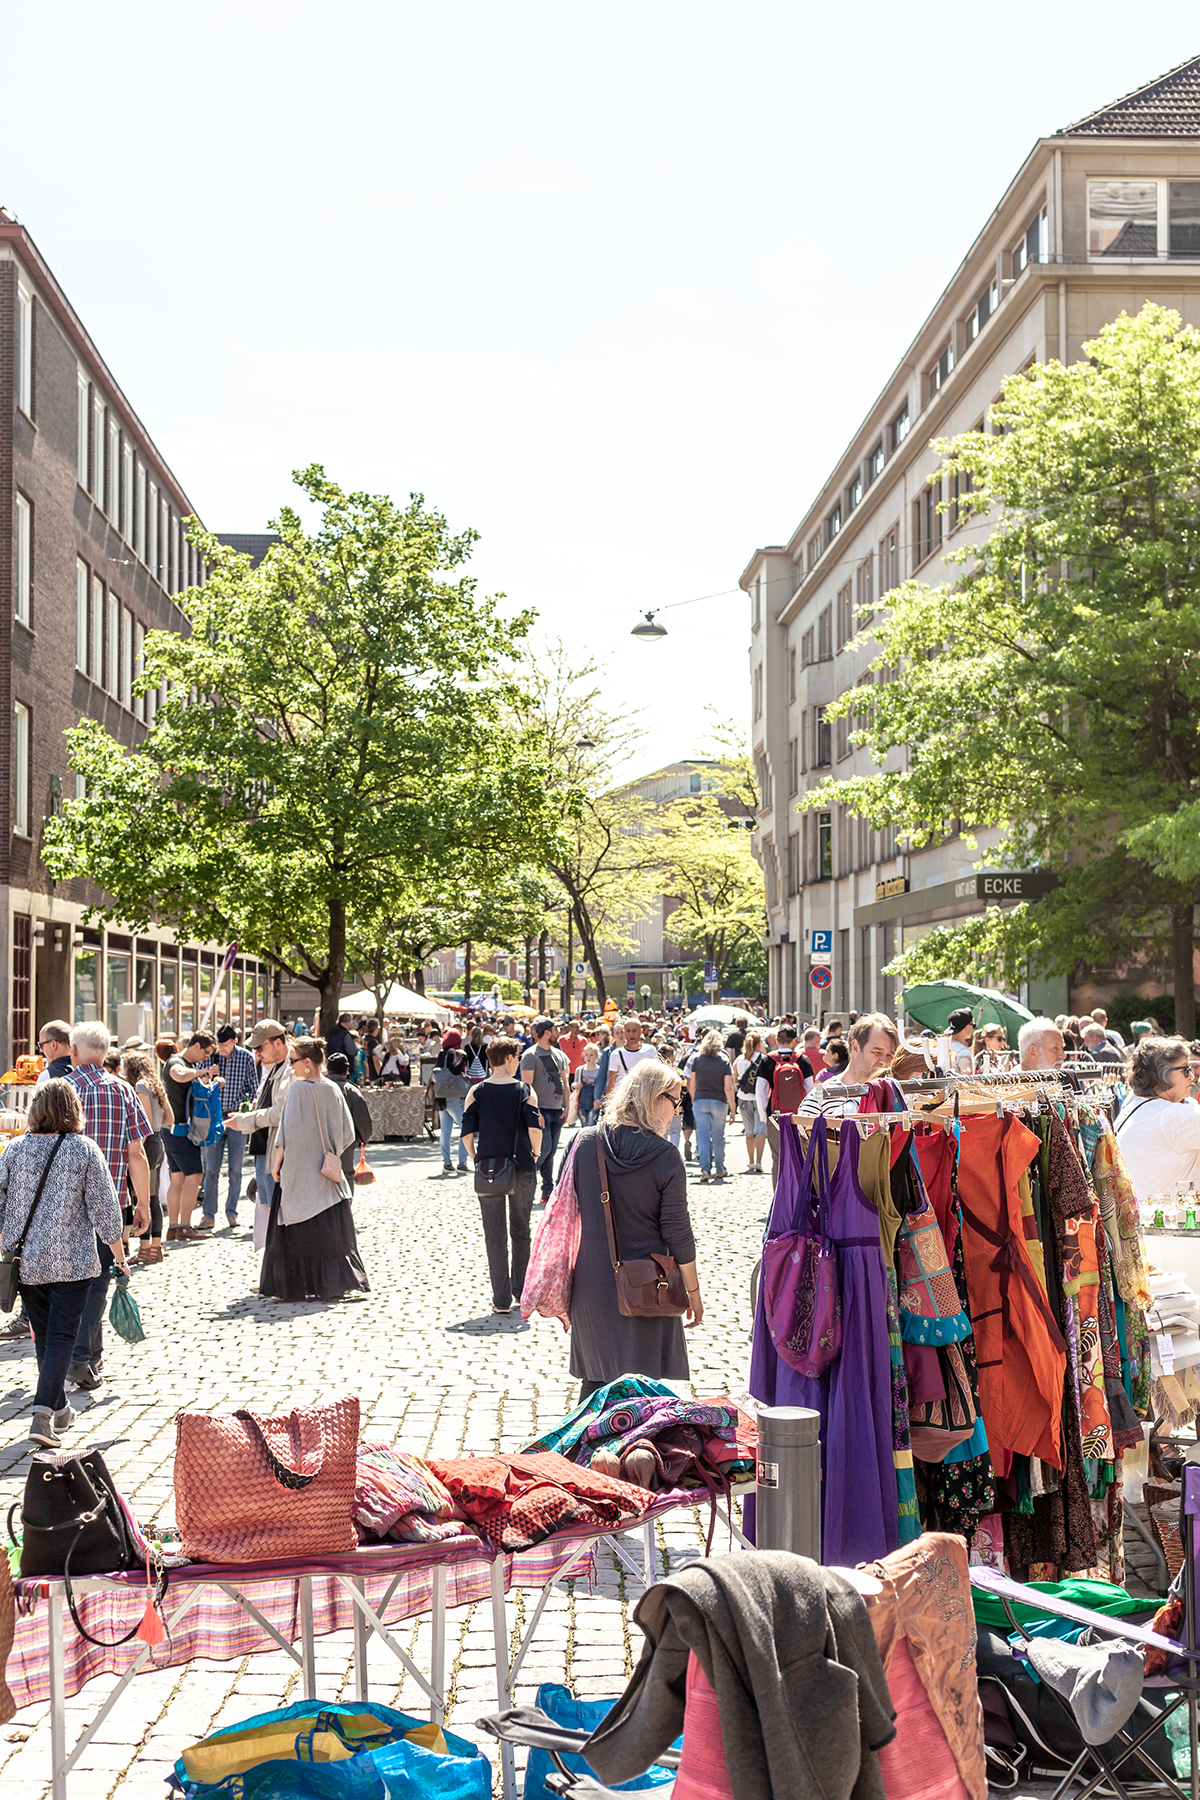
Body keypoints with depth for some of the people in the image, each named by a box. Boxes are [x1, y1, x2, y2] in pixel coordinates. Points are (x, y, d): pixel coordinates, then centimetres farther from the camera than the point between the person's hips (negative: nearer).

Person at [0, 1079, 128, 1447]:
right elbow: (105, 1209, -6)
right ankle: (43, 1413, -14)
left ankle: (59, 1409, 31)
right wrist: (118, 1254, 6)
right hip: (72, 1263, -3)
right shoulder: (84, 1149, -9)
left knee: (43, 1336, 18)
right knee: (61, 1336, 0)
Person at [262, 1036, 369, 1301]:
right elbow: (347, 1133, 7)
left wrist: (276, 1162, -7)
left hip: (299, 1170, -5)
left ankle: (297, 1286, 4)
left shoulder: (298, 1088, -12)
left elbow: (288, 1130, -15)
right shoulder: (333, 1090, 4)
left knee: (296, 1231, 3)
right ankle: (332, 1284, 9)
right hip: (326, 1174, 5)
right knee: (331, 1231, 9)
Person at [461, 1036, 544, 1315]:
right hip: (522, 1170, 0)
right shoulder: (524, 1090, -4)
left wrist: (474, 1157, 10)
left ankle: (502, 1299, 3)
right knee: (521, 1232, 16)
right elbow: (535, 1126, -15)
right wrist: (535, 1153, 1)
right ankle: (522, 1293, 24)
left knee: (494, 1236, 6)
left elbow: (467, 1132, -5)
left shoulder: (477, 1092, 0)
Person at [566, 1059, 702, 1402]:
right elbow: (677, 1232, -8)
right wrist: (693, 1291, 4)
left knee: (595, 1381, 15)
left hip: (591, 1284, 4)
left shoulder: (585, 1142, 0)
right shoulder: (665, 1156, -12)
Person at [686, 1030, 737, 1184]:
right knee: (718, 1136, 10)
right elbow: (728, 1088, -5)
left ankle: (704, 1168, -12)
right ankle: (719, 1170, 16)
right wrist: (733, 1108, 0)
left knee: (703, 1135, 1)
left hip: (700, 1101, 1)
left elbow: (692, 1085, 5)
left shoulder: (696, 1058, 2)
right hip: (719, 1102, -1)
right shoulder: (724, 1060, -2)